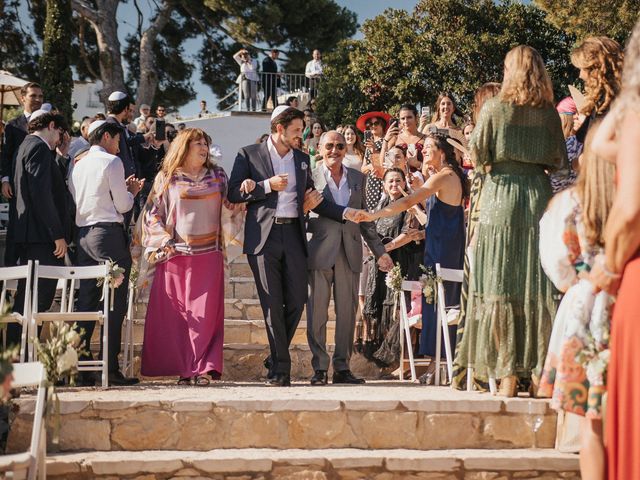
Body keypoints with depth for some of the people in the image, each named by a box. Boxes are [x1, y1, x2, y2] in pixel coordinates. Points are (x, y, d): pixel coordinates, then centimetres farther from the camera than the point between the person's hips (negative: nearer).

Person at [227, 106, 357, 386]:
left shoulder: (302, 160, 17)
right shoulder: (249, 155, 4)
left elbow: (313, 200, 19)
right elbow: (233, 194, -2)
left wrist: (345, 213, 6)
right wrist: (267, 186, -12)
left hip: (293, 235, 4)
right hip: (264, 237, -4)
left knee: (296, 301, 0)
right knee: (272, 304, -4)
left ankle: (276, 359, 18)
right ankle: (281, 366, 3)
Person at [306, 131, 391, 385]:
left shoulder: (357, 178, 13)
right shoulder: (310, 177, 0)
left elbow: (364, 218, 18)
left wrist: (379, 250, 17)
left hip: (349, 253, 4)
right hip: (320, 252, -4)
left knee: (347, 312, 4)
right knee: (317, 312, -1)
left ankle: (342, 367, 11)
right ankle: (319, 368, 5)